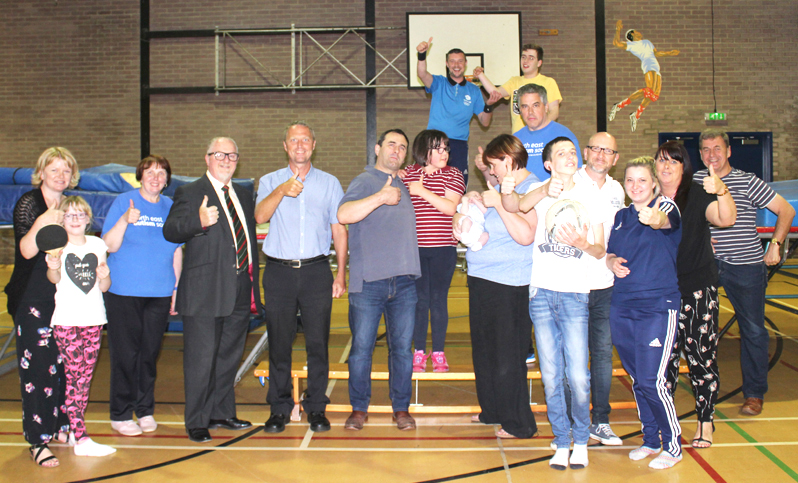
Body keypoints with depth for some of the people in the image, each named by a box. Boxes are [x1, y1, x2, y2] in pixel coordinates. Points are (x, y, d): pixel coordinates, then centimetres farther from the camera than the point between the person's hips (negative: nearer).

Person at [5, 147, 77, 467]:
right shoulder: (28, 203, -6)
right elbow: (26, 250, -16)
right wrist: (41, 225, -32)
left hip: (66, 298, 6)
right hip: (34, 300, -6)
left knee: (64, 364, 9)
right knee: (37, 367, -4)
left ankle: (60, 426, 23)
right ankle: (37, 441, 3)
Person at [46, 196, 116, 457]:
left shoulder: (97, 244, 10)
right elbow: (54, 279, -16)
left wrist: (105, 275, -8)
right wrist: (53, 268, -37)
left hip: (93, 318, 4)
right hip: (66, 319, -4)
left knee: (86, 376, 8)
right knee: (74, 376, -6)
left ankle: (72, 429, 20)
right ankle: (81, 439, -4)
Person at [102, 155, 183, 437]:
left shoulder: (170, 208, 10)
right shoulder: (123, 202, -2)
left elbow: (177, 252, 14)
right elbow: (110, 246, -8)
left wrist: (176, 288, 10)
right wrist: (125, 220, -24)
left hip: (159, 293, 4)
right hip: (124, 292, -3)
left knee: (150, 353, 9)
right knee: (125, 354, 1)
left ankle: (145, 410, 23)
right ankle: (121, 414, 13)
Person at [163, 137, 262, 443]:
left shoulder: (244, 197, 18)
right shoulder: (190, 193, -2)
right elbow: (170, 231, -14)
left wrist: (254, 284, 16)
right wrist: (199, 221, -34)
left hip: (240, 291, 6)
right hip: (205, 291, -6)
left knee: (229, 357, 15)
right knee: (201, 359, -1)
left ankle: (222, 413, 29)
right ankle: (197, 422, 12)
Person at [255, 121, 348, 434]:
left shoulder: (330, 183, 12)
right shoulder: (270, 182, 11)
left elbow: (339, 229, 10)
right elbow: (260, 216, -8)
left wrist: (341, 273, 4)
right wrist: (282, 191, -25)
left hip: (316, 270, 0)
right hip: (279, 271, 0)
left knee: (318, 342, 0)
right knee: (279, 343, 3)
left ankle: (316, 407, 13)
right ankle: (280, 408, 15)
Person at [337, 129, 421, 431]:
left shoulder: (402, 185, 20)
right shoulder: (365, 181, 0)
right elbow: (343, 214, -18)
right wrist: (381, 197, -23)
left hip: (404, 282, 5)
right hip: (369, 281, -5)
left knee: (402, 348, 7)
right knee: (361, 348, 1)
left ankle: (401, 408, 19)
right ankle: (359, 409, 15)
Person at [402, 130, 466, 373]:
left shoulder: (453, 174, 2)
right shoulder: (408, 173, 8)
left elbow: (451, 207, -11)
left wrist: (422, 191, -13)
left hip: (444, 248, -1)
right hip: (415, 247, 1)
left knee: (439, 299, 3)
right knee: (419, 299, 3)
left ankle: (438, 353, 13)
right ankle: (419, 352, 13)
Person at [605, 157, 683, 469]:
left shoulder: (666, 206, -6)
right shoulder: (621, 216, 11)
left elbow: (667, 221, -30)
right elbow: (610, 252, 19)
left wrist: (656, 219, -54)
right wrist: (611, 262, -5)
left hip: (658, 306, -6)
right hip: (621, 307, 6)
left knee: (652, 381, -7)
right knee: (637, 379, 13)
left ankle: (672, 446, 13)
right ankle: (650, 440, 29)